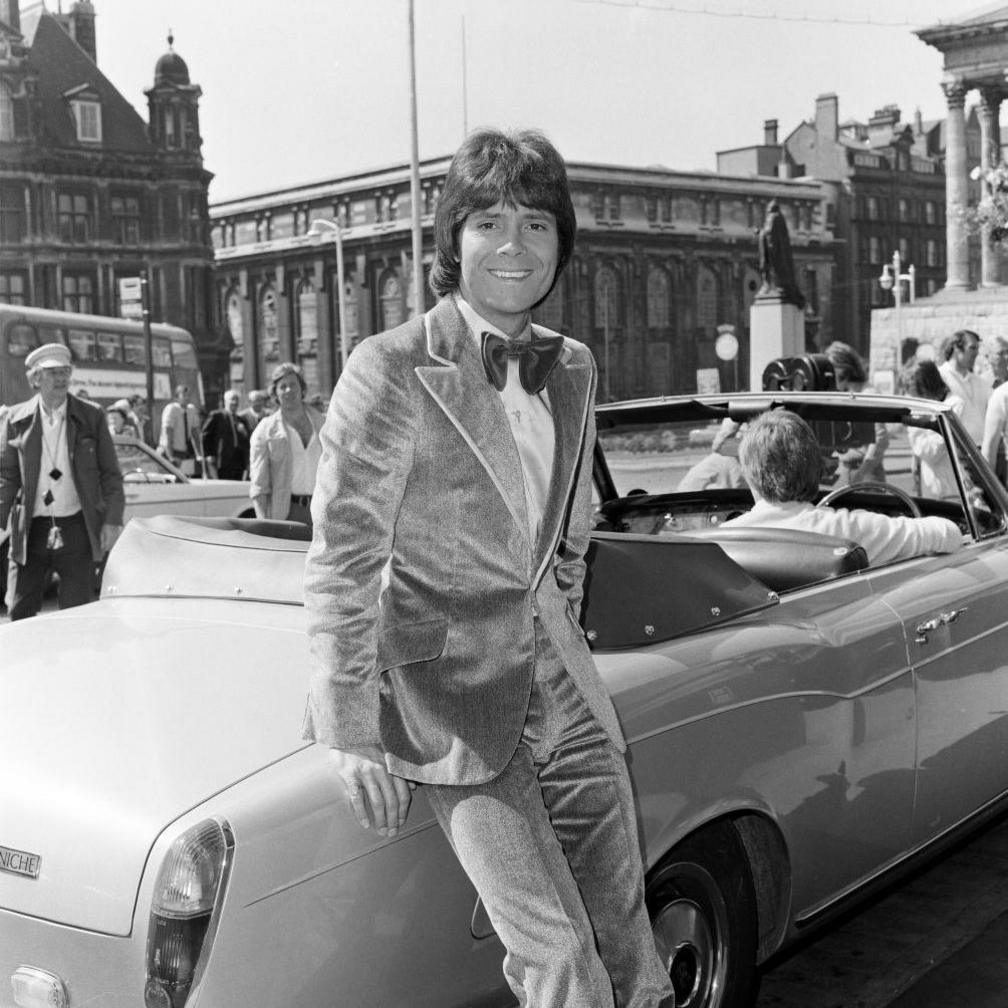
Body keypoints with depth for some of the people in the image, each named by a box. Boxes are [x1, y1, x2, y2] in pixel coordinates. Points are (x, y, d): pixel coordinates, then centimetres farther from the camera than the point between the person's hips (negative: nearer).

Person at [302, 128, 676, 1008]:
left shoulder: (573, 370, 6)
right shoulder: (392, 371, -14)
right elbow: (342, 562, -14)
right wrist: (354, 735, -15)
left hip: (564, 688, 6)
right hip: (452, 697, -6)